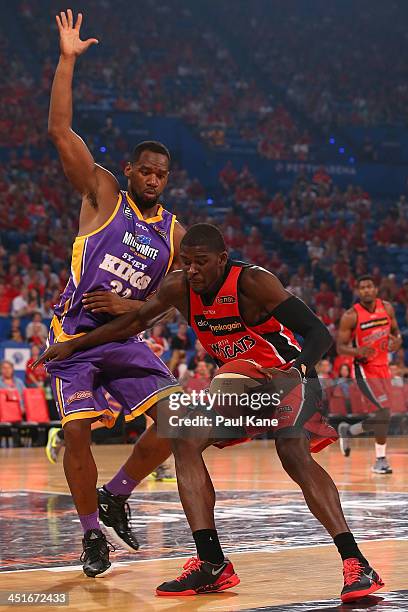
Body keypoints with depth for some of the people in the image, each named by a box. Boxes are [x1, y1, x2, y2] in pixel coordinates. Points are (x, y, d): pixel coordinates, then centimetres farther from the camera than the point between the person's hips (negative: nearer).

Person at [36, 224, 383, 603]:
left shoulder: (252, 281, -26)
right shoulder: (179, 288, -8)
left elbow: (320, 334, -29)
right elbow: (135, 322, 11)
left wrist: (297, 369, -47)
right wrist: (73, 345, 12)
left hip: (288, 376, -7)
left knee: (293, 454, -30)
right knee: (184, 440, -8)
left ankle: (357, 564, -29)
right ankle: (212, 564, -9)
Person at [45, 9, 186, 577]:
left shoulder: (174, 233, 8)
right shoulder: (102, 194, -2)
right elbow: (60, 130, -11)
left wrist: (136, 306, -7)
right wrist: (67, 59, -15)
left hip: (126, 335, 4)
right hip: (75, 333, -4)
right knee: (77, 431, -13)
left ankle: (115, 496, 13)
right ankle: (92, 534, 7)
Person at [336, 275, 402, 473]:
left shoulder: (387, 308, 0)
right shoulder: (350, 316, -15)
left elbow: (395, 331, 14)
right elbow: (340, 347, -11)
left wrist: (397, 341, -10)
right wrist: (357, 351, -31)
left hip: (383, 367, 6)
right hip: (365, 369, -6)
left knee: (381, 414, 11)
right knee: (384, 410, -17)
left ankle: (348, 431, 32)